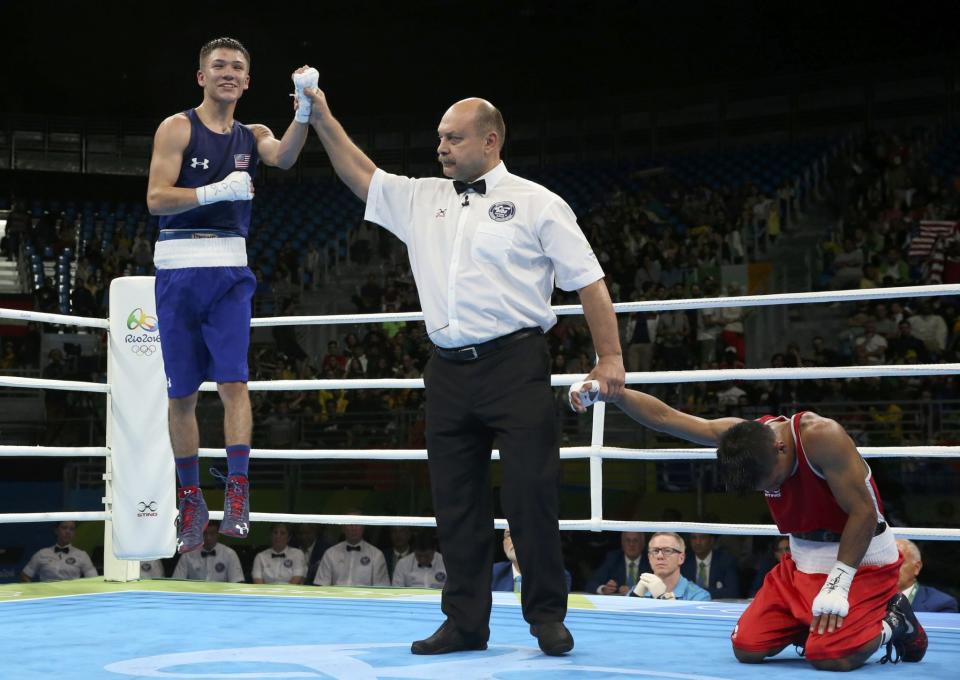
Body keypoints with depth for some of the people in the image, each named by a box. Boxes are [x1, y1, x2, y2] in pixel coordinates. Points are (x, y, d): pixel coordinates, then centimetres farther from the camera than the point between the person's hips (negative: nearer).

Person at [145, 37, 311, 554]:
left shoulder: (251, 136, 10)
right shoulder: (178, 128, 0)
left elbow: (283, 157, -13)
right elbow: (156, 198, -9)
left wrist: (304, 113, -32)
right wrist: (216, 191, -23)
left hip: (229, 270, 2)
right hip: (178, 268, -1)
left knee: (232, 381, -11)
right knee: (181, 392, 5)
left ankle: (237, 493, -13)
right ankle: (190, 498, 15)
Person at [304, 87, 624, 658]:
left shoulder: (536, 203, 1)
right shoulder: (422, 199, 16)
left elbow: (589, 281, -1)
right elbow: (361, 176, 24)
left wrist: (611, 358, -7)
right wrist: (324, 119, 15)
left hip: (515, 365, -5)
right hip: (449, 371, 5)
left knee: (532, 494, -5)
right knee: (455, 500, 7)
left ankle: (548, 617, 7)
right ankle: (465, 622, 15)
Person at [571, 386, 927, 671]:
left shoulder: (820, 436, -28)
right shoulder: (743, 435, -10)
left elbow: (863, 511, -25)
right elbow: (665, 417, -9)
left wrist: (838, 583, -26)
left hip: (862, 558, -6)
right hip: (802, 562, 6)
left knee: (830, 657, -25)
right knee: (747, 648, -5)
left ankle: (892, 622, 4)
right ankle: (815, 624, 19)